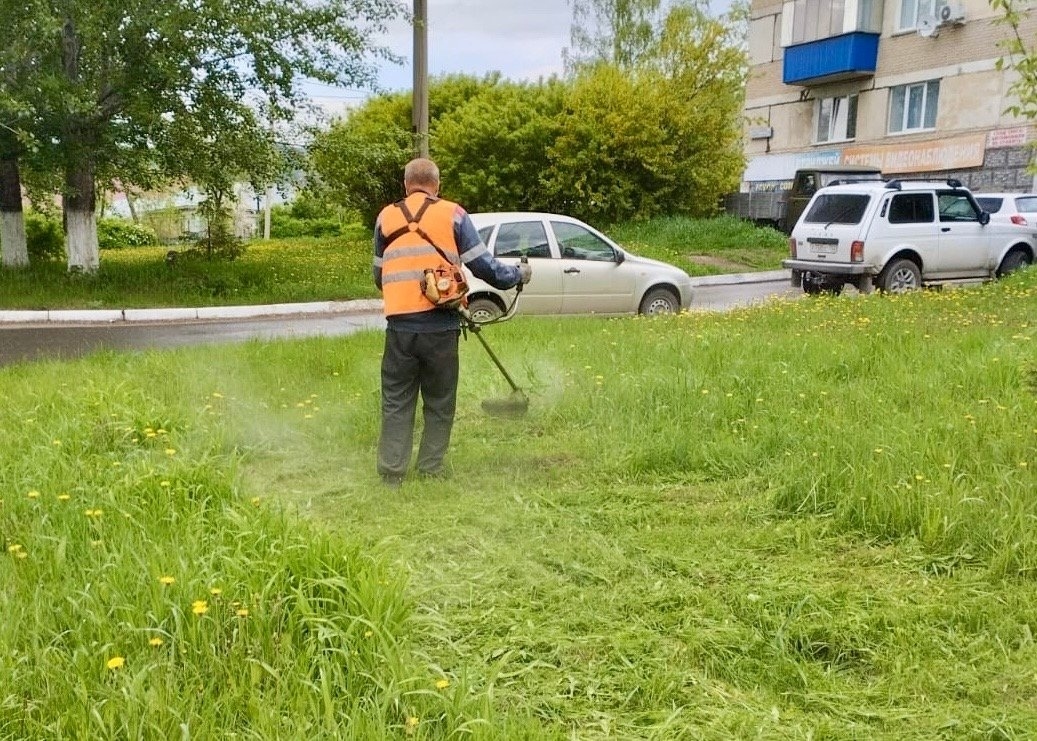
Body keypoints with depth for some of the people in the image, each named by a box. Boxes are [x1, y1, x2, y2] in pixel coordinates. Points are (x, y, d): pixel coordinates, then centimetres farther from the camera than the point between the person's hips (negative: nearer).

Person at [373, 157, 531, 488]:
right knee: (439, 402, 13)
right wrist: (517, 275, 16)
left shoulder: (386, 217, 10)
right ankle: (431, 470, 16)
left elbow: (378, 274, 16)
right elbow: (482, 264, 0)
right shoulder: (451, 214, 2)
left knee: (396, 401, 11)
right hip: (440, 325, -1)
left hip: (400, 324, 2)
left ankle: (391, 472, 10)